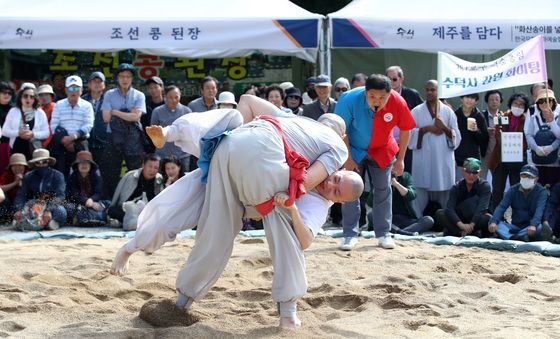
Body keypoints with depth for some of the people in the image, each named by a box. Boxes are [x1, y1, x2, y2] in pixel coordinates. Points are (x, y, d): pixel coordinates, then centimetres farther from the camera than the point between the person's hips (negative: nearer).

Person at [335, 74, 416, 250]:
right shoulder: (350, 99, -31)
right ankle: (350, 235, 2)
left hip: (382, 151, 2)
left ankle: (383, 234, 15)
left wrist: (400, 159, -5)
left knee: (383, 189, 5)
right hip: (354, 150, -2)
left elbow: (405, 130, -9)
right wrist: (348, 158, -18)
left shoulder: (398, 103, -26)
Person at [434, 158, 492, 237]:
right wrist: (461, 224, -41)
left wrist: (471, 225, -39)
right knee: (439, 214, -21)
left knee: (488, 219, -35)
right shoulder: (456, 187, -8)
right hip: (459, 218, 2)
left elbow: (482, 208, -25)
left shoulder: (484, 186, -11)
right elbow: (449, 208, -23)